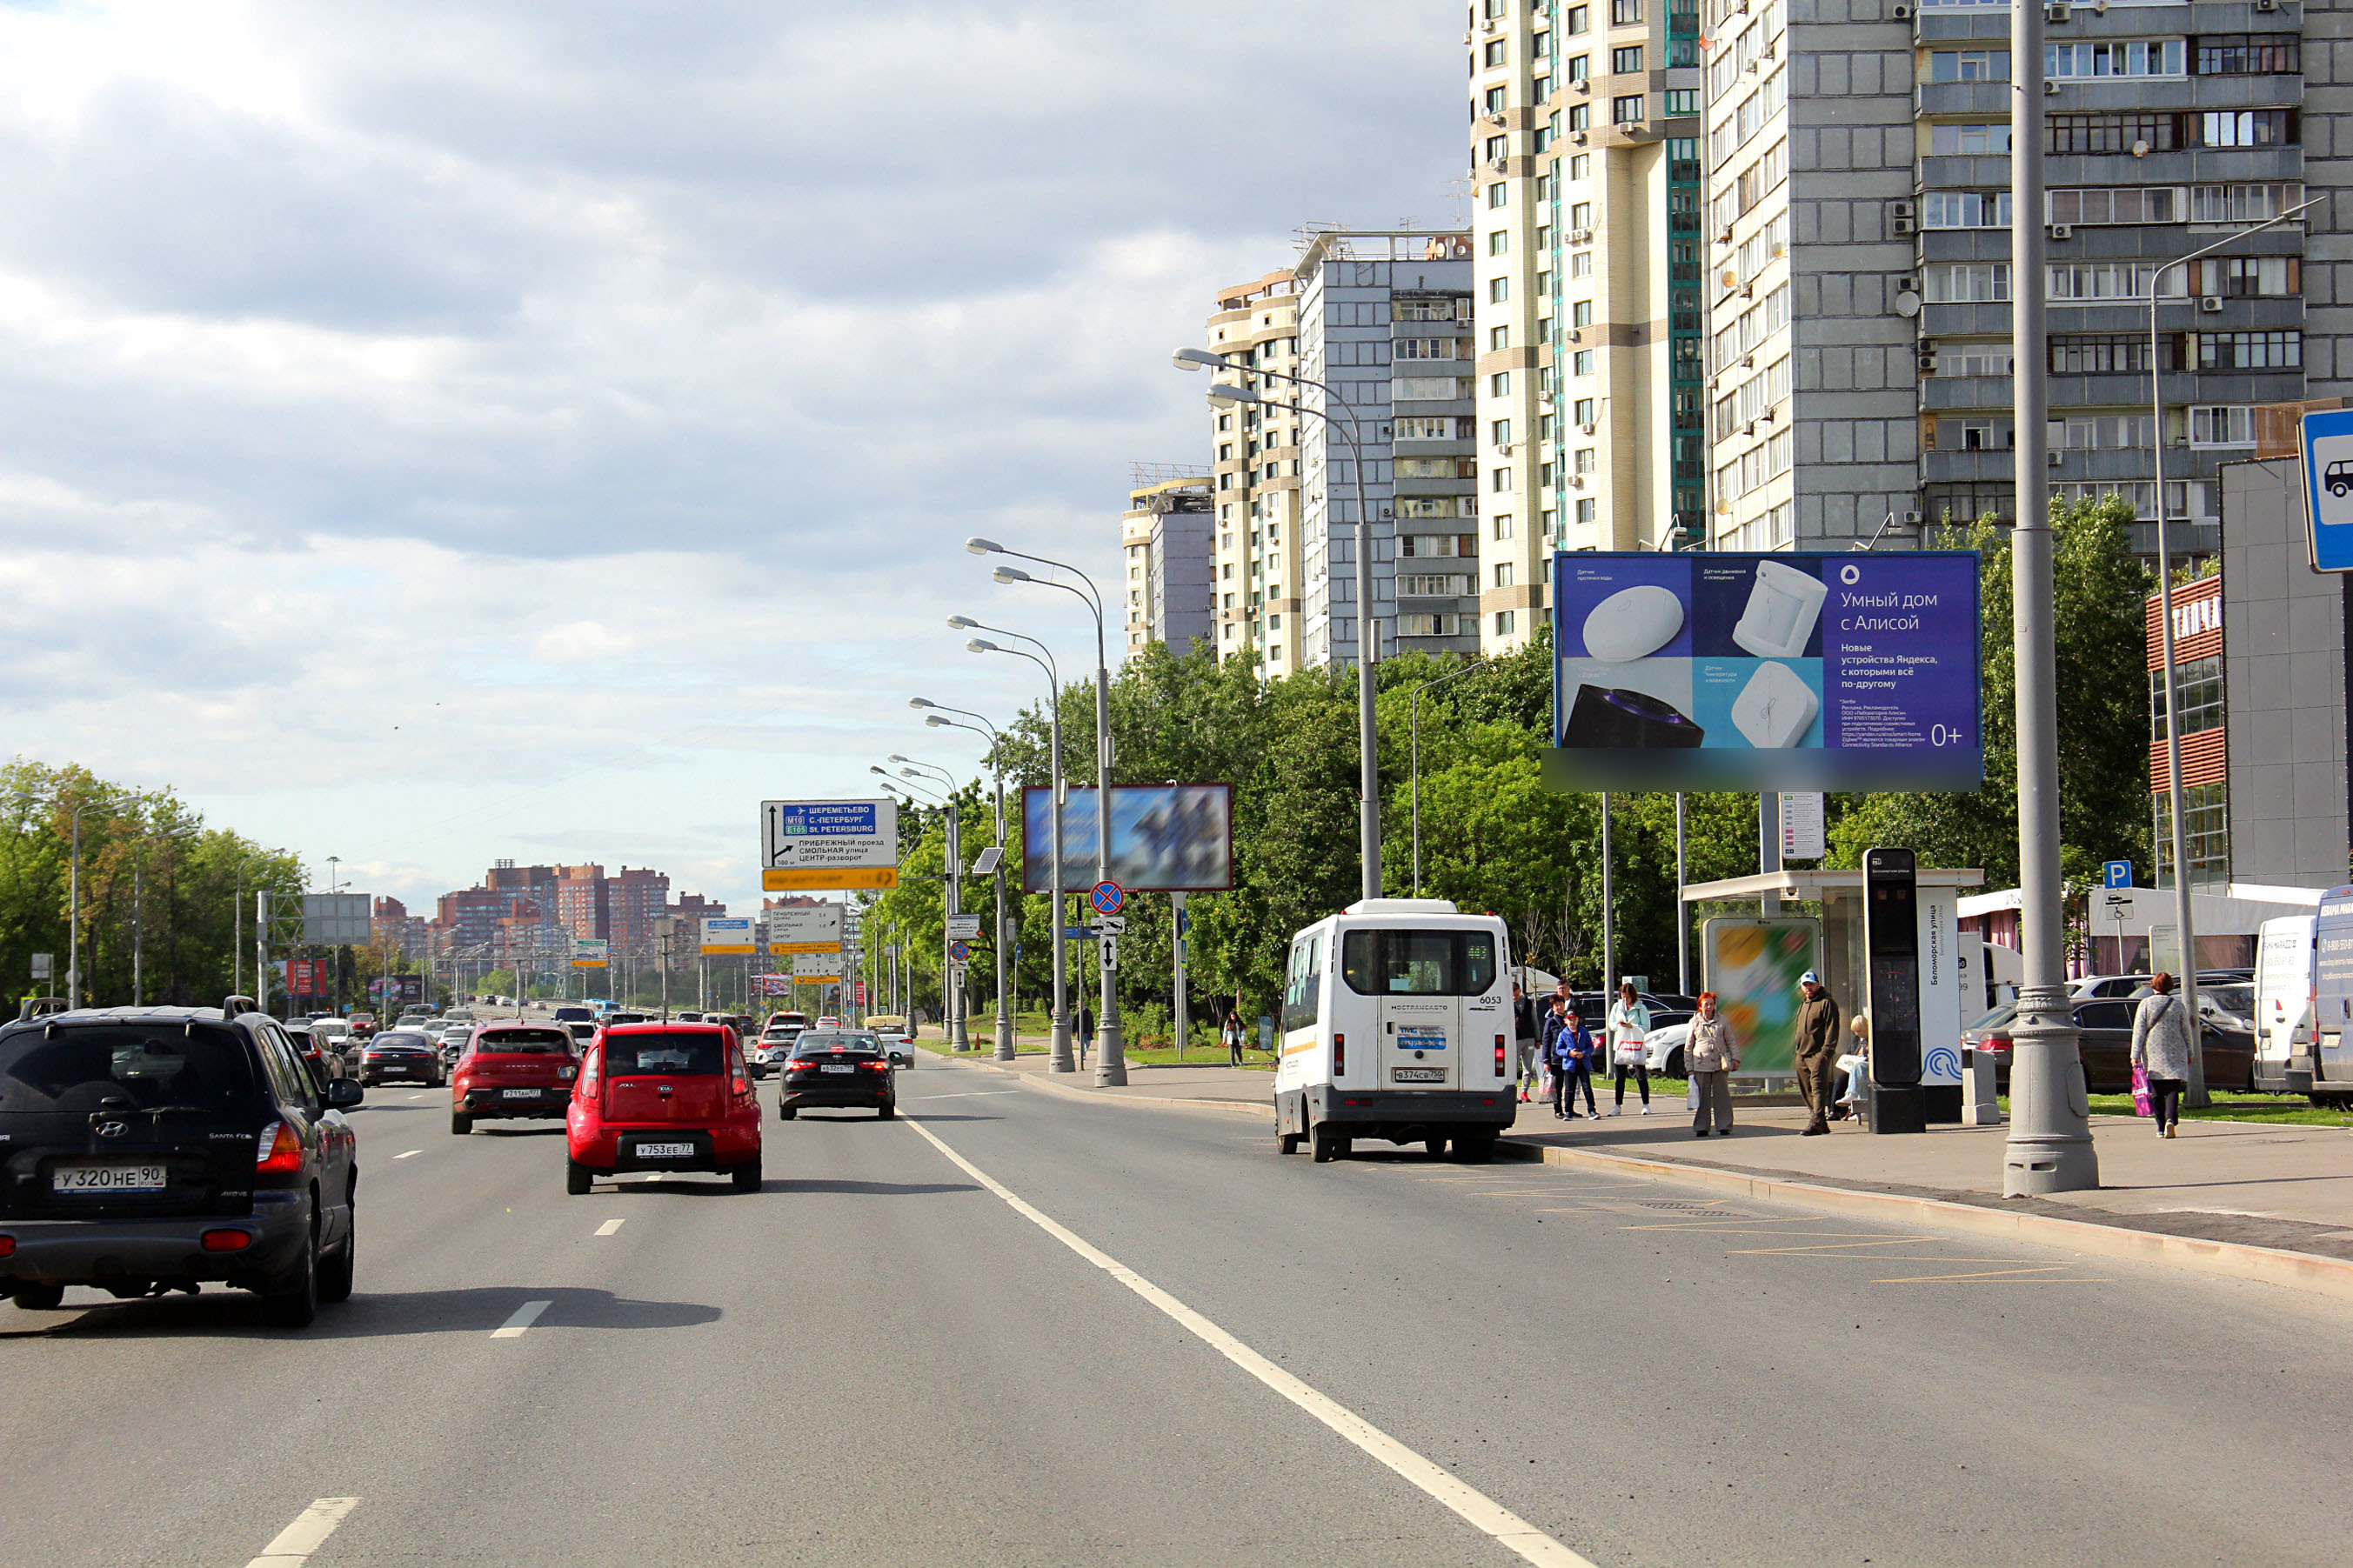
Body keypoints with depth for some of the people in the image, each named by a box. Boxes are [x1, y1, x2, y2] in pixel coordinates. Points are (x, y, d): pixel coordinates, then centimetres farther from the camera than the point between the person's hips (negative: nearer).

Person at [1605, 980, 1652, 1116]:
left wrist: (1631, 1026, -17)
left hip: (1637, 1045, -4)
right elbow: (1611, 1025, 13)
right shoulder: (1617, 1007, 11)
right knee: (1619, 1078, 5)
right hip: (1620, 1045, 4)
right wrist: (1618, 1024, -8)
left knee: (1641, 1076, -3)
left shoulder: (1641, 1008, -2)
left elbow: (1646, 1028, -5)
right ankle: (1618, 1106, 9)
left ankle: (1646, 1105, 2)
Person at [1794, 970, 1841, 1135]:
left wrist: (1826, 1050, -19)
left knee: (1818, 1087, -15)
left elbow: (1831, 1029, -11)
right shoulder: (1803, 1006, 23)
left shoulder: (1826, 1004, -3)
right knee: (1807, 1091, 9)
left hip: (1818, 1054, -9)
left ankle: (1816, 1123, -24)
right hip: (1802, 1056, 9)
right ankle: (1821, 1124, 15)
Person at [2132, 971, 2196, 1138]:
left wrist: (2135, 1055, -5)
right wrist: (2188, 1053, 19)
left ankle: (2161, 1128, 7)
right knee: (2172, 1090, -2)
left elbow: (2139, 1031, -5)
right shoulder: (2178, 1004, 3)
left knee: (2156, 1093, 7)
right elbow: (2186, 1031, 8)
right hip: (2175, 1055, 1)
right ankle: (2171, 1120, -23)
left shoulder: (2146, 1004, -1)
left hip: (2152, 1055, -1)